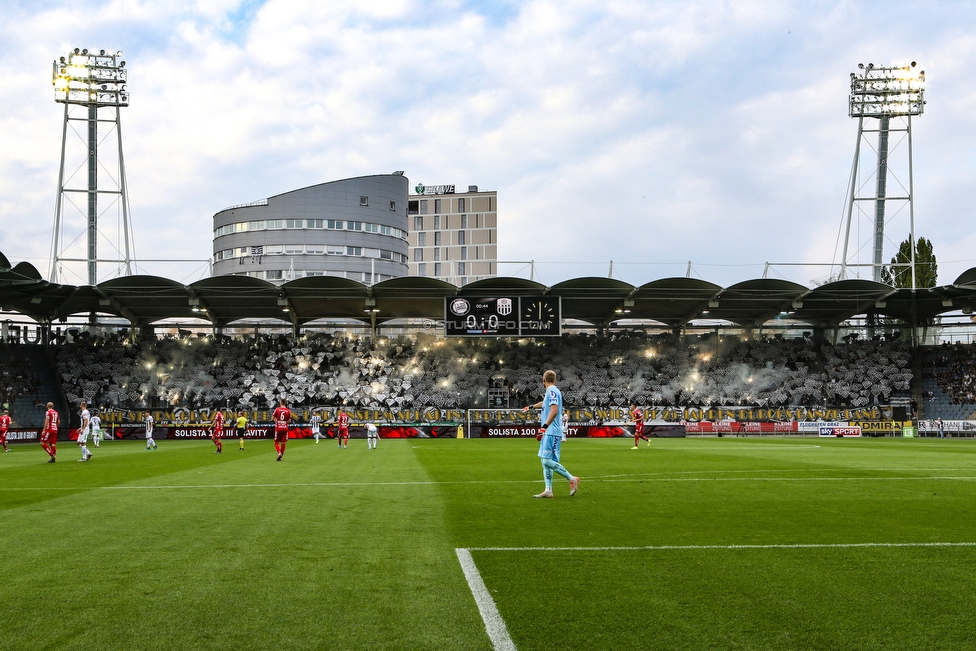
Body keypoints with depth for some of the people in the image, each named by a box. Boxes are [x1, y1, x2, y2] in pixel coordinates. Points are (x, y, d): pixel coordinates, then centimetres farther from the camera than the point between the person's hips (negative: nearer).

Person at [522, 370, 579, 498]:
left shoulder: (552, 391, -11)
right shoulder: (551, 392, 19)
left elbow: (554, 410, -24)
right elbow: (544, 403, 41)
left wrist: (545, 426, -31)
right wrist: (531, 407, 58)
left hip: (552, 432, -10)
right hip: (548, 433, 10)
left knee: (548, 461, -15)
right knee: (545, 460, 9)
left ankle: (572, 479, -7)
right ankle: (548, 490, 10)